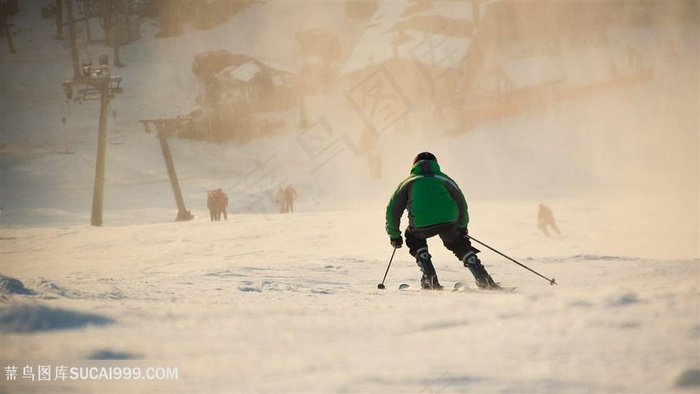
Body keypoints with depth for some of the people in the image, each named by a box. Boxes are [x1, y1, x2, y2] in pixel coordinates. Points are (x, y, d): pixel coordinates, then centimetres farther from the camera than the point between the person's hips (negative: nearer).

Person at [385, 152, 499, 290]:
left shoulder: (408, 182, 26)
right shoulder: (445, 179, 30)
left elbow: (393, 210, 25)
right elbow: (461, 205, 34)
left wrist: (394, 234, 37)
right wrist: (462, 227, 50)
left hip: (421, 224, -1)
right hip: (449, 221, 1)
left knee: (414, 238, 31)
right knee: (459, 244, 28)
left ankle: (430, 279, 19)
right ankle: (483, 278, 15)